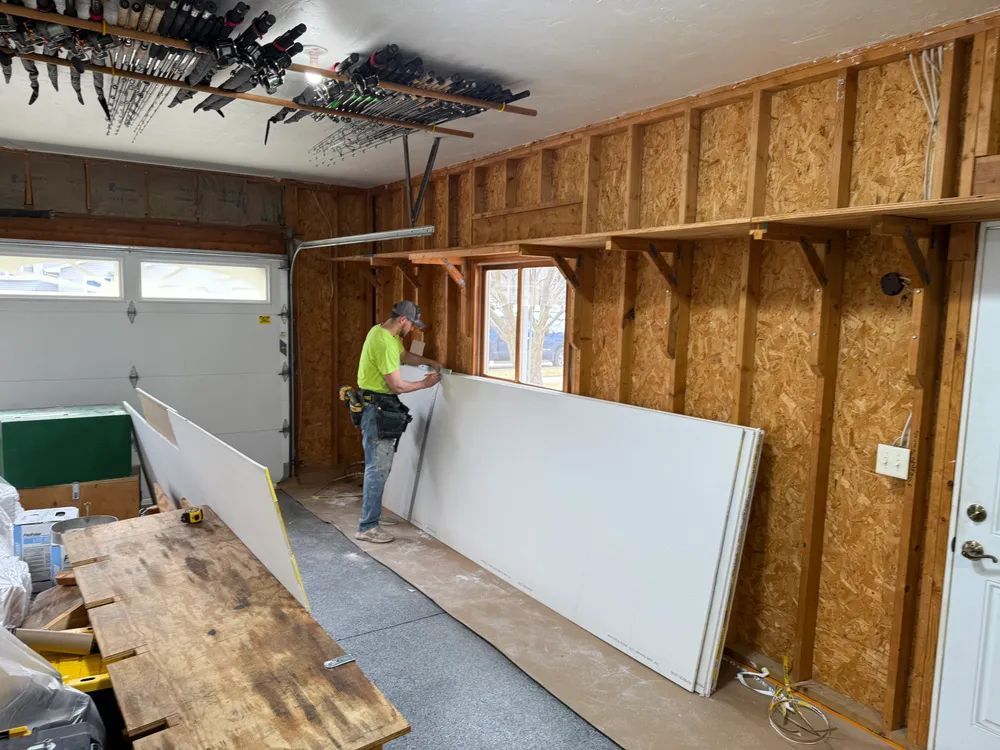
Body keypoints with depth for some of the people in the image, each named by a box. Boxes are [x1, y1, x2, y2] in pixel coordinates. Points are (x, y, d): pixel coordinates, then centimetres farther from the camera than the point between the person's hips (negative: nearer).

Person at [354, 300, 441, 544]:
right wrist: (424, 383, -7)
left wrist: (429, 362, 18)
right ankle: (367, 527, -2)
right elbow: (397, 385, -21)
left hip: (378, 407, 11)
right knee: (378, 468, -8)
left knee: (379, 465, 17)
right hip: (376, 408, -11)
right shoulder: (384, 342, -23)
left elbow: (404, 355, 29)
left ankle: (372, 514, 28)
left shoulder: (384, 332, 10)